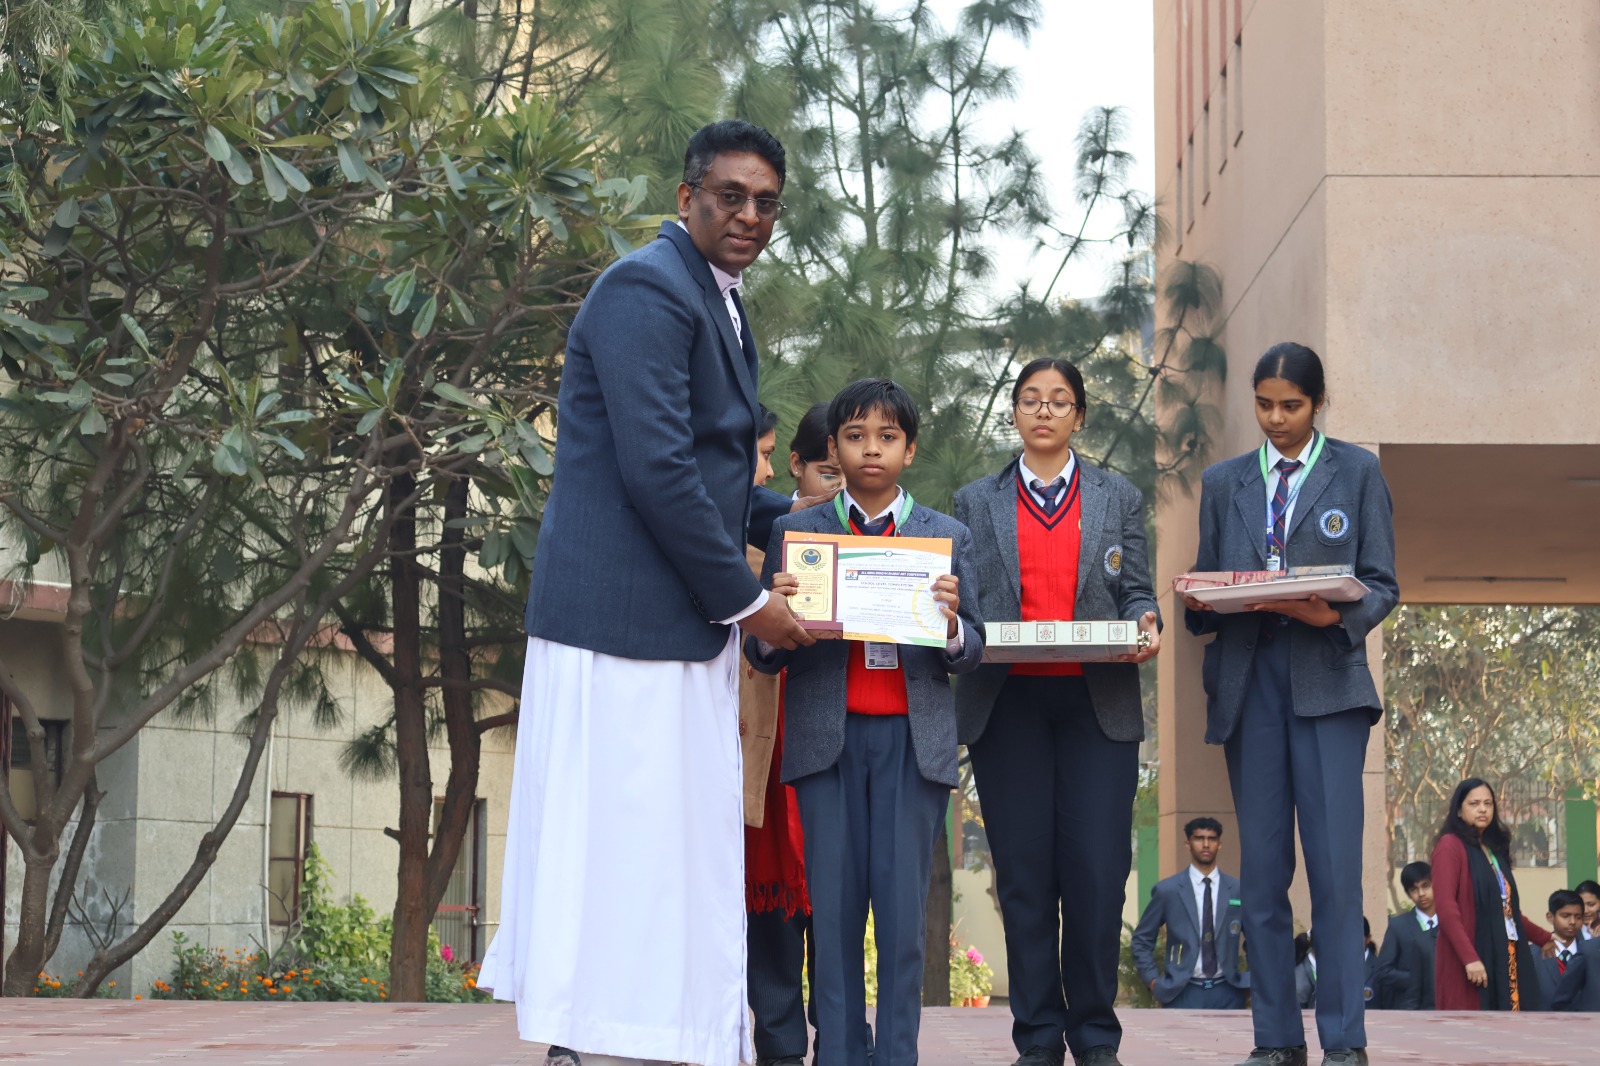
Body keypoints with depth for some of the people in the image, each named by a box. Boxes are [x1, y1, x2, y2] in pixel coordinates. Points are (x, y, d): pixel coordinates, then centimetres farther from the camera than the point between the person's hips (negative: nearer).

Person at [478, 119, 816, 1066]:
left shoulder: (720, 304, 20)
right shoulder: (648, 288, -12)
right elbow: (656, 471, -20)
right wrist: (744, 600, -13)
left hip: (685, 627, 10)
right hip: (626, 620, -10)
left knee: (676, 851, 11)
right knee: (621, 843, -7)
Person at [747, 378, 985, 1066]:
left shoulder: (947, 537, 10)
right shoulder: (794, 531, 9)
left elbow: (970, 655, 7)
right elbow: (764, 656, 6)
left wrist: (950, 621, -14)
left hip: (913, 739, 0)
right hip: (827, 737, 0)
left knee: (904, 909, -3)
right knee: (833, 909, -1)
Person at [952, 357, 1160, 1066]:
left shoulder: (1120, 499, 15)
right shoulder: (975, 503, 15)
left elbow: (1135, 591, 10)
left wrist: (1145, 624, -11)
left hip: (1098, 705, 0)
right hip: (1006, 706, 0)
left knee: (1097, 869, -7)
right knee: (1024, 872, -1)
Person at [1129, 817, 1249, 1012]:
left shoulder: (1238, 890, 6)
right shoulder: (1167, 890, 3)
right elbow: (1141, 940, 9)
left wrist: (1252, 980, 7)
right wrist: (1153, 980, 0)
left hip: (1226, 994, 1)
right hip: (1182, 993, -1)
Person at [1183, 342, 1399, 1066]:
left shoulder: (1357, 472, 8)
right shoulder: (1224, 482, 15)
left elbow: (1381, 584, 3)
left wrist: (1335, 615, -17)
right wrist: (1197, 603, -7)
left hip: (1326, 674, -3)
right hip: (1247, 679, 3)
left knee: (1335, 863, -10)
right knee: (1261, 866, 3)